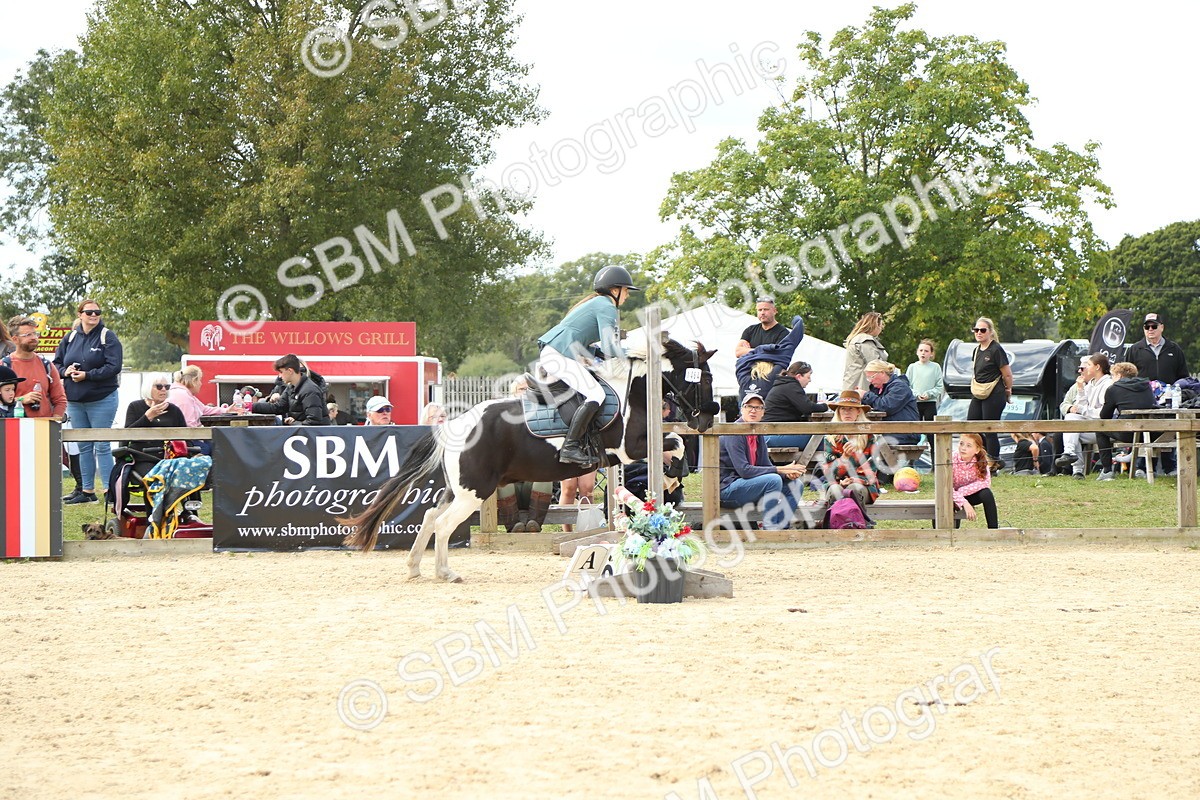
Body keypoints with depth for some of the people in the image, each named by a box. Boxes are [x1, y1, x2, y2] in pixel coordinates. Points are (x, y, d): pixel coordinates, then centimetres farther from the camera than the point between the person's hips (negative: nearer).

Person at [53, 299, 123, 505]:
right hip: (75, 401, 6)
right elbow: (56, 363, 15)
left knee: (102, 446, -6)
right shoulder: (70, 338, 10)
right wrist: (65, 371, -8)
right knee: (83, 447, 11)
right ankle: (87, 491, 17)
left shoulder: (108, 337, -5)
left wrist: (87, 375, -19)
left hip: (102, 400, -5)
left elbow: (113, 367, -15)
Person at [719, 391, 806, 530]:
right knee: (773, 480, -28)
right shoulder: (734, 434, -16)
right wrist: (780, 470, -25)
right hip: (726, 490, -9)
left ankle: (781, 529, -11)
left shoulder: (758, 435, 11)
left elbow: (766, 466, 10)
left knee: (795, 485, 2)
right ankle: (770, 531, -26)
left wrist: (788, 473, -12)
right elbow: (743, 470, -24)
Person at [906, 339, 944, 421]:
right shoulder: (912, 367, 7)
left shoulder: (936, 367, 2)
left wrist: (929, 394, -13)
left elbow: (940, 387, 0)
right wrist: (916, 394, -10)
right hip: (915, 403, 1)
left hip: (930, 403, -1)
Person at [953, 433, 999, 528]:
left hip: (970, 495, 3)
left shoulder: (981, 460, -16)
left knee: (986, 493, -28)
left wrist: (962, 491, -31)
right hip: (955, 496, -3)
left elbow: (985, 482, -23)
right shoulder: (952, 460, -25)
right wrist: (964, 503, -40)